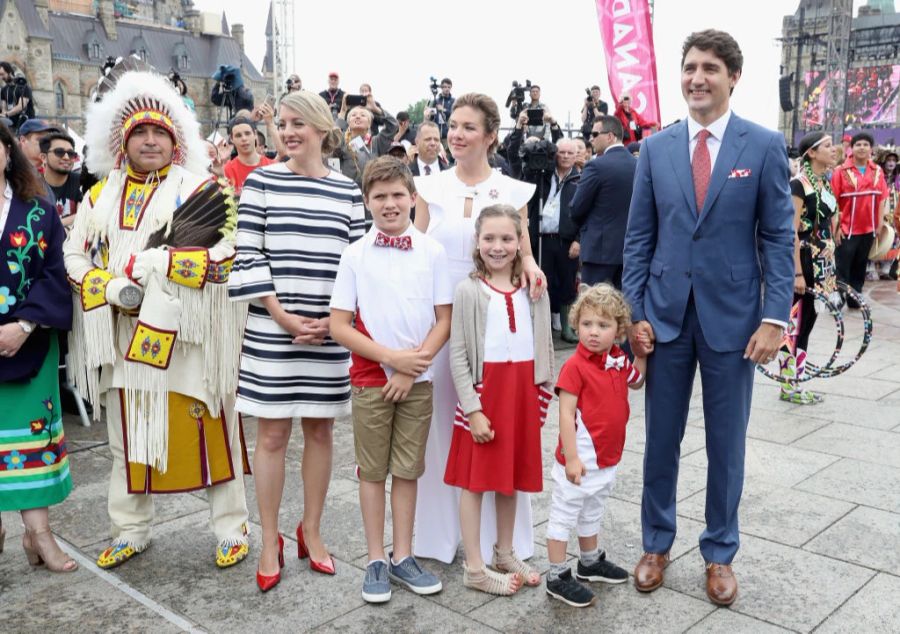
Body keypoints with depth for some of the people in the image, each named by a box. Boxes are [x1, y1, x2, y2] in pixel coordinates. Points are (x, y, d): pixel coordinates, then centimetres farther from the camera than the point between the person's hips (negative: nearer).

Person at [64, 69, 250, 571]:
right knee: (129, 436, 14)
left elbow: (225, 257, -14)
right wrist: (112, 287, -10)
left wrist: (150, 262, -19)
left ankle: (232, 529, 17)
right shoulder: (100, 196, 11)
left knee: (208, 433, 3)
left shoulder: (201, 191, -3)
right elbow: (73, 256, 10)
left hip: (187, 333, -4)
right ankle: (131, 530, 30)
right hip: (123, 335, 4)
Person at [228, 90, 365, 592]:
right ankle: (270, 541, 19)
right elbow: (248, 257, -4)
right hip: (272, 329, -1)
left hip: (330, 330, 2)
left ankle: (311, 530, 28)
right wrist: (282, 317, -11)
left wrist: (334, 319, -8)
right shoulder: (262, 181, 1)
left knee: (320, 431, 11)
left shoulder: (348, 190, 5)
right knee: (272, 435, 5)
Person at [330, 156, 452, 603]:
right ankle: (376, 560, 21)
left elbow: (444, 321, 0)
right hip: (370, 379, -1)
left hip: (417, 380, 1)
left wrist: (414, 367, -12)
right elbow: (339, 326, -6)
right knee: (373, 470, 8)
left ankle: (402, 557, 23)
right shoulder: (355, 254, -4)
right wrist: (391, 357, -15)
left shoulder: (432, 251, -2)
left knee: (407, 469, 10)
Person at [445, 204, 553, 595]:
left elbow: (545, 347, 9)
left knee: (512, 476, 14)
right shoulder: (469, 291, -7)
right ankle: (474, 568, 13)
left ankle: (505, 554, 30)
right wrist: (473, 408, -13)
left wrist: (544, 396, 6)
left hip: (524, 390, 4)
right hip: (484, 389, -4)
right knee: (475, 479, 3)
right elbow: (457, 356, -9)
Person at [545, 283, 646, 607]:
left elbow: (636, 382, 24)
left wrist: (642, 355, 7)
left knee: (592, 512, 26)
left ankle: (590, 562, 44)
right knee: (564, 515, 5)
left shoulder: (619, 359, 1)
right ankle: (557, 577, 15)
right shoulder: (575, 366, -20)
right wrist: (571, 458, -25)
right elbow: (565, 414, -22)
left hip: (608, 456, 8)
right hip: (579, 459, -8)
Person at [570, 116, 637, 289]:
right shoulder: (638, 165, 5)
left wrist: (585, 226, 11)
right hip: (630, 247, 6)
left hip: (600, 247, -6)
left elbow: (576, 209, -8)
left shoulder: (597, 166, -13)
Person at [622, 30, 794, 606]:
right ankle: (657, 543, 29)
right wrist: (634, 312, -1)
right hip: (665, 314, 2)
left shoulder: (765, 145, -2)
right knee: (661, 438, 11)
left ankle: (720, 553, 28)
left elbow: (778, 237, -3)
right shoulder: (656, 148, 4)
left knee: (727, 443, 10)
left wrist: (775, 317, -10)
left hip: (733, 316, -1)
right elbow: (639, 238, 5)